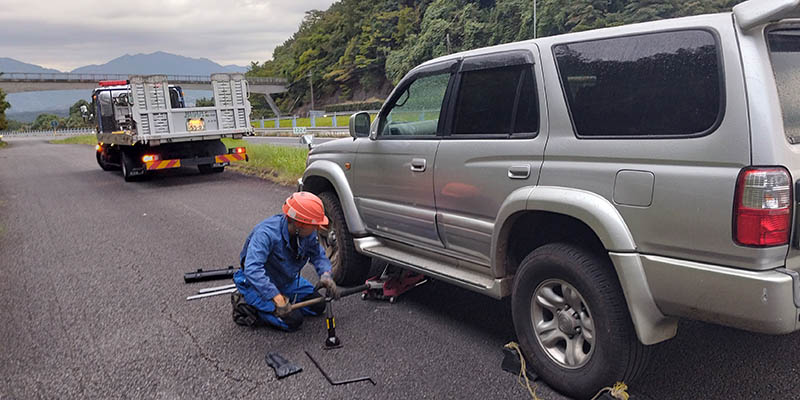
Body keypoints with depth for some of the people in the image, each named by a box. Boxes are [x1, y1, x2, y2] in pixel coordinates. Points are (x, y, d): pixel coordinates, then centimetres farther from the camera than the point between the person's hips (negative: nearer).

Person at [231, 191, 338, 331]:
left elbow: (318, 255, -1)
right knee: (293, 320, -19)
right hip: (257, 283, -7)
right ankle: (247, 305, -2)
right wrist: (277, 298, -51)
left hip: (286, 281, 8)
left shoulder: (308, 233, -15)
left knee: (318, 306, 8)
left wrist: (325, 275, -23)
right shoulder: (266, 233, -37)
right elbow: (252, 269, -46)